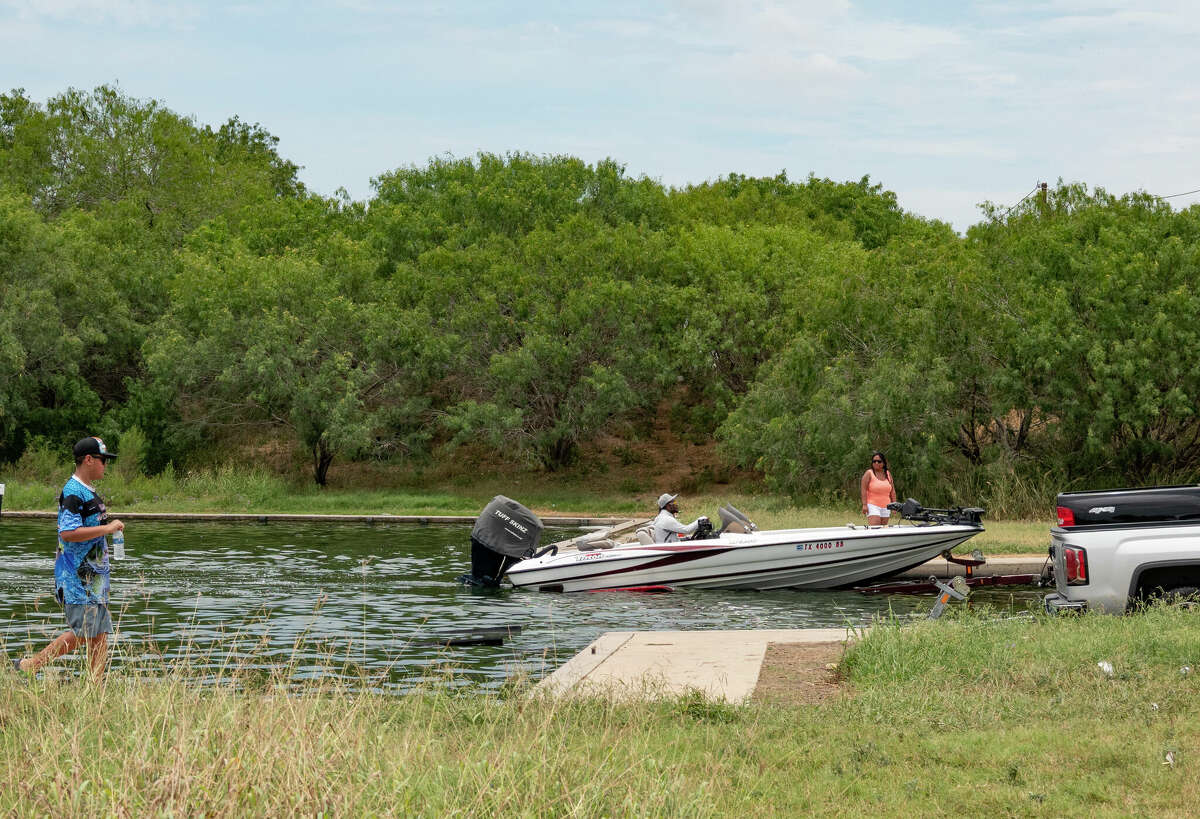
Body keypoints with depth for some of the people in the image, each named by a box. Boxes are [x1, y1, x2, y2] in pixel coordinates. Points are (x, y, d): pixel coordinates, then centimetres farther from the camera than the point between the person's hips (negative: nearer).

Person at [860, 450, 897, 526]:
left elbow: (892, 491, 15)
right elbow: (864, 490, -8)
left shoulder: (888, 474, 11)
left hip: (885, 507, 5)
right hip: (873, 506, -5)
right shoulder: (869, 473, -3)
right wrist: (864, 505, -15)